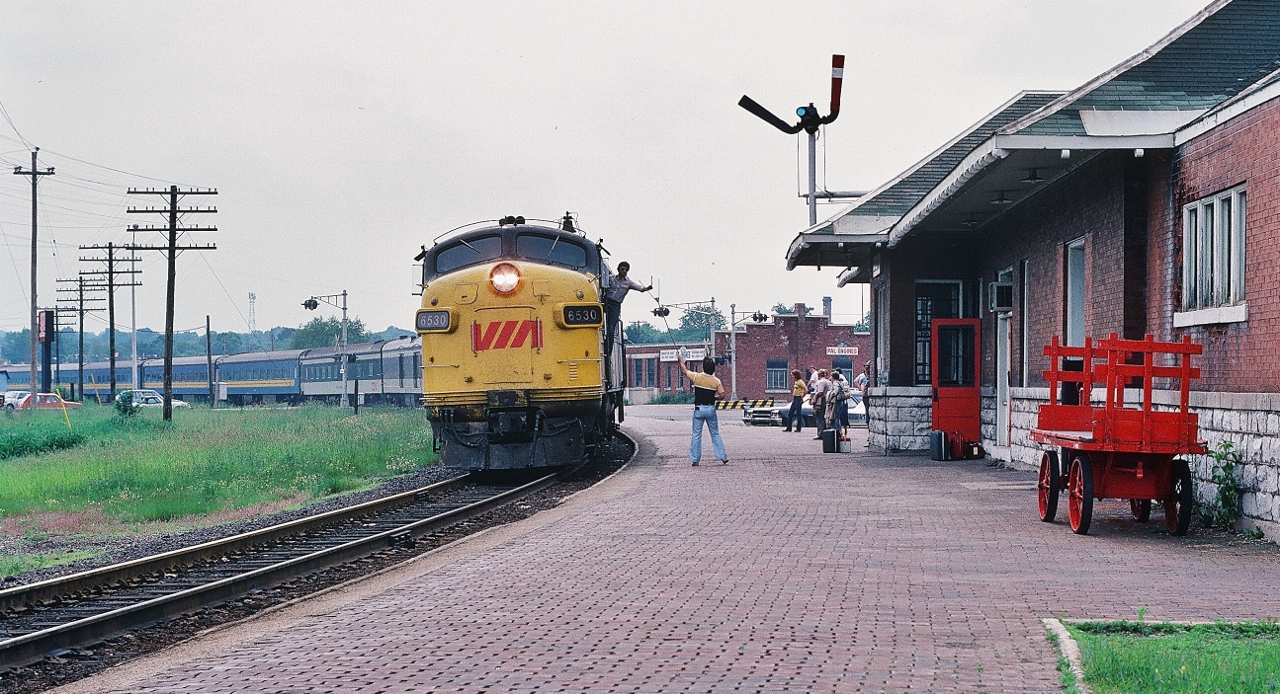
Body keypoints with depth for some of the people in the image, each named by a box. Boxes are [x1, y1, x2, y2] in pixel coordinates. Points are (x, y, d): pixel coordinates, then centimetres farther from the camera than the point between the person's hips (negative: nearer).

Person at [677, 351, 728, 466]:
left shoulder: (697, 377, -9)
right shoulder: (716, 381, -7)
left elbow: (684, 370, 6)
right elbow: (722, 395, -4)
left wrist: (680, 359, 22)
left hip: (699, 409, -1)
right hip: (711, 409, 1)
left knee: (696, 435, 5)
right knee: (715, 434, 10)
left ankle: (695, 459, 7)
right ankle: (722, 457, 9)